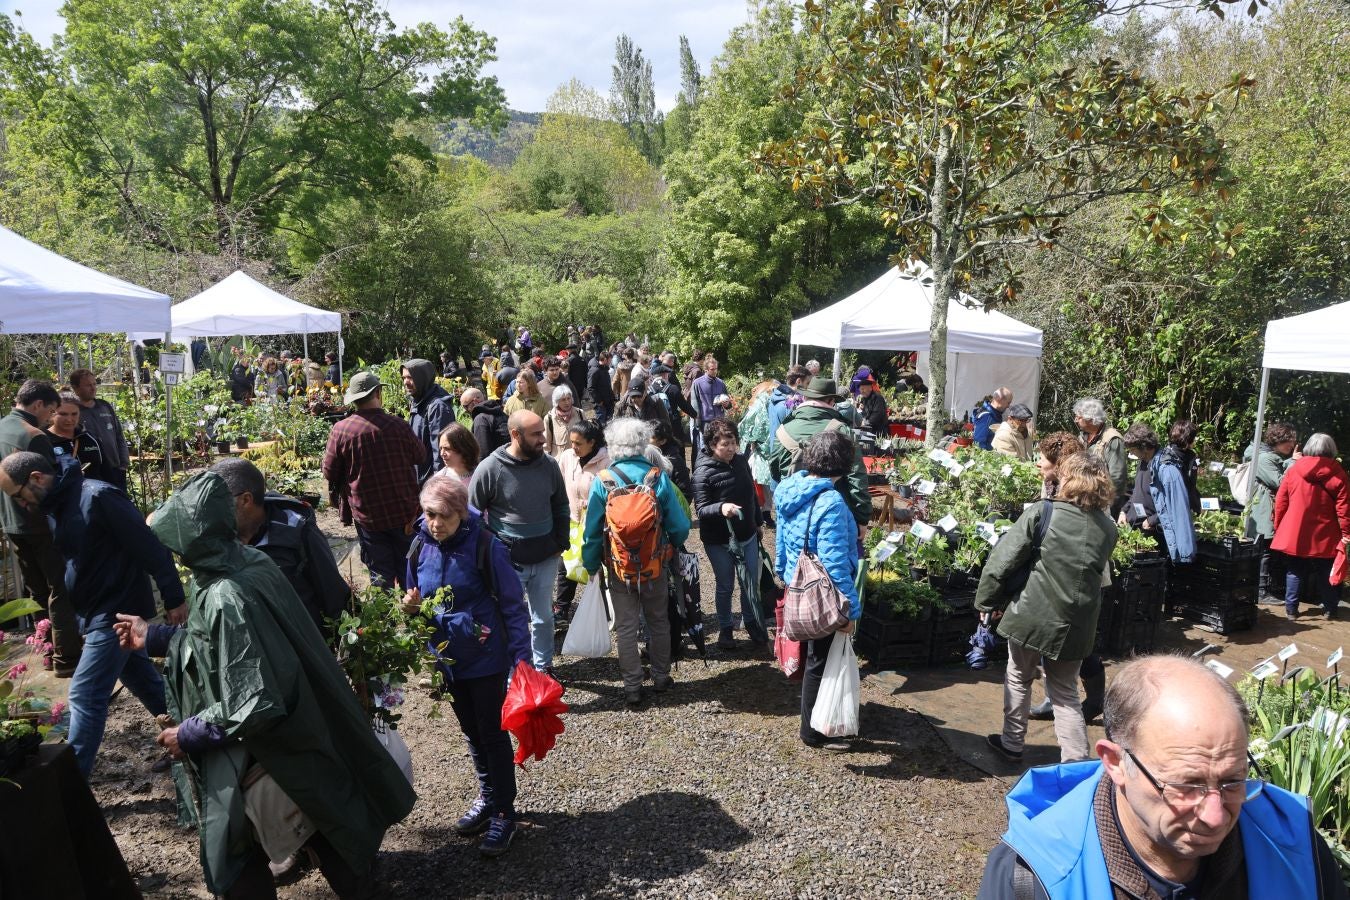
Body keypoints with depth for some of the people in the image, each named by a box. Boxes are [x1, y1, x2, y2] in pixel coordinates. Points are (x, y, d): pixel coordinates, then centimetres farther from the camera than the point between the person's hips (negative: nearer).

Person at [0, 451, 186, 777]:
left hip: (118, 612, -10)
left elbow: (149, 546, -23)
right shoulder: (55, 508, 8)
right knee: (144, 680, 19)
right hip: (96, 613, 10)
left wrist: (173, 598, -21)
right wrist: (77, 615, 19)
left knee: (85, 695, -6)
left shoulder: (97, 497, -22)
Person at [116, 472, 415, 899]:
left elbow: (255, 703, -29)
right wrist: (155, 637, 15)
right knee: (325, 825, 27)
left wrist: (189, 734, -15)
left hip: (263, 756, -8)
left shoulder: (225, 598, -32)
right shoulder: (248, 560, -6)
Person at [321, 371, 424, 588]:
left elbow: (330, 472, -2)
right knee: (407, 570, 16)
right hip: (404, 511, 0)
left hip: (367, 514, 0)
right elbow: (420, 457, 1)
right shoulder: (398, 425, -15)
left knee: (380, 572, 10)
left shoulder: (340, 430, -13)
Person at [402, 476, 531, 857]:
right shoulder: (421, 547, -5)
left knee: (493, 733, 5)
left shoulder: (485, 546, -20)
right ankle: (488, 797, 39)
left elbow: (513, 606, -16)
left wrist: (521, 659, -19)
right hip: (448, 658, 6)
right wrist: (412, 607, -14)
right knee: (472, 732, 21)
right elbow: (419, 601, 9)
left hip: (486, 658, -6)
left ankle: (504, 813, 21)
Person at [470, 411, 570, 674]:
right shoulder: (489, 469, -14)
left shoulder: (549, 464, -3)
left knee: (544, 616, 18)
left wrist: (562, 542, 7)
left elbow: (560, 507, 11)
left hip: (546, 559, 4)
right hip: (509, 561, -3)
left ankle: (543, 666, 38)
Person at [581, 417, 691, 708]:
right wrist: (672, 546, 12)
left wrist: (591, 565, 6)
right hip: (655, 565, 1)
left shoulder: (602, 480, -13)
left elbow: (592, 531, -8)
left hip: (618, 568, -1)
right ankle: (661, 677, 32)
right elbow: (680, 526, -9)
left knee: (626, 627, 11)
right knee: (658, 621, 19)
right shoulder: (659, 477, -12)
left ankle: (632, 687, 16)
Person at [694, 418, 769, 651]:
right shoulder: (703, 472, -19)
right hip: (719, 541, -5)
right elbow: (700, 509, -23)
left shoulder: (741, 461, -2)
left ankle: (751, 622, 36)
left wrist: (758, 522, 20)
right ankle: (725, 628, 31)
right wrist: (721, 508, -42)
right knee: (725, 586, 10)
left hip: (747, 535, 5)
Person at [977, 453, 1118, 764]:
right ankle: (1076, 762, 15)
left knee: (1019, 679, 19)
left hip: (1032, 615, -3)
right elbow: (1095, 572, 13)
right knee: (1066, 692, 18)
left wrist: (988, 602, -1)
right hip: (1077, 625, 3)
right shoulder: (1108, 528, 1)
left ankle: (1012, 743, 31)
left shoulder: (1042, 513, -13)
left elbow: (1002, 560, -13)